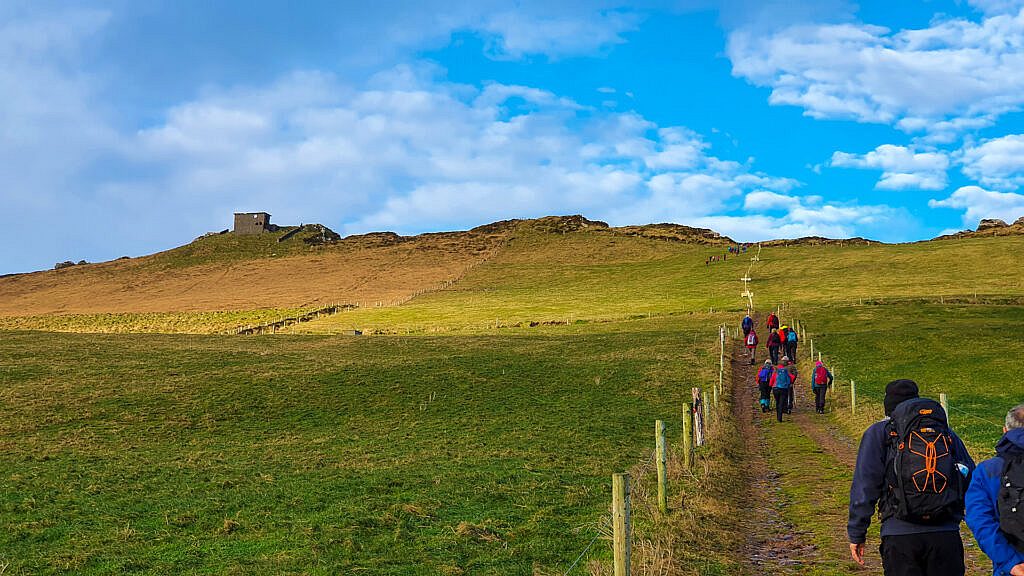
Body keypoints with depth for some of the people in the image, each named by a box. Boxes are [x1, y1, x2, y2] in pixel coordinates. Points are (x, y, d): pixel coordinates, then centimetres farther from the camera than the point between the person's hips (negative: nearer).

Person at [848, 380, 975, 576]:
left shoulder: (878, 433, 8)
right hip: (946, 535, 2)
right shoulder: (947, 433, 18)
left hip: (900, 536, -2)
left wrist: (856, 534, 4)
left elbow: (864, 486, 1)